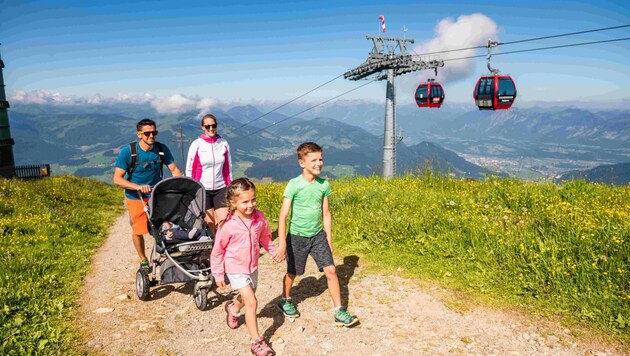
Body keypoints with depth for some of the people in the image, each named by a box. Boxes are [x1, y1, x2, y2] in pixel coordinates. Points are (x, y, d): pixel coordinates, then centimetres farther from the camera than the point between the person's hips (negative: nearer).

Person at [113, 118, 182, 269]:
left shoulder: (162, 149, -9)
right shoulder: (127, 152, -17)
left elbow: (174, 170, -4)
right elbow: (117, 178, -19)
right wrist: (138, 187, -34)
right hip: (136, 197, -2)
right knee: (138, 231, 7)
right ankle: (143, 260, 30)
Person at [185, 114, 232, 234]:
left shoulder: (224, 143, 4)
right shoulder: (197, 144, -3)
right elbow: (190, 169, 1)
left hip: (220, 189, 2)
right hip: (203, 189, -2)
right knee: (210, 223, 1)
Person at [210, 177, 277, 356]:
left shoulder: (259, 217, -14)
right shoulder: (227, 225, -25)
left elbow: (265, 236, 8)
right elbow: (217, 251, -13)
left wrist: (273, 251, 1)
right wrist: (218, 275, -7)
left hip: (252, 266, 5)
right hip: (236, 269, -5)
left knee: (246, 298, 25)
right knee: (252, 302, -11)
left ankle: (233, 308, 59)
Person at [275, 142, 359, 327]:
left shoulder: (324, 184, -3)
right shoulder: (294, 185, -16)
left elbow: (326, 213, 8)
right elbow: (283, 216, -15)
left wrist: (328, 238, 10)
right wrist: (282, 243, -19)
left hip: (318, 235, 3)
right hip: (297, 236, -3)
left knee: (330, 270, -5)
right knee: (292, 272, 15)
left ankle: (339, 312, 6)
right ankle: (285, 301, 43)